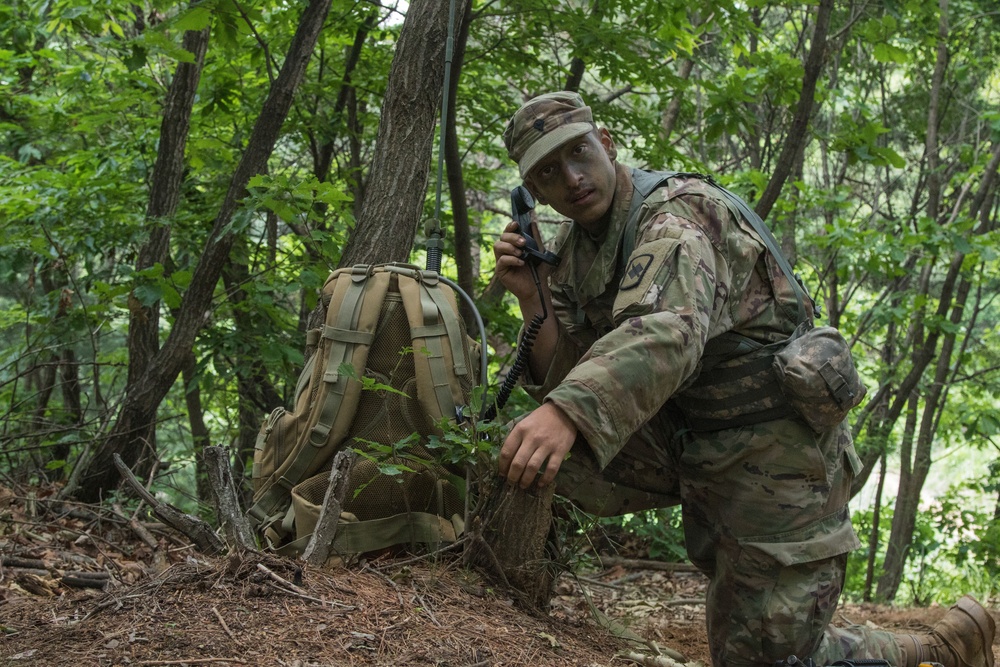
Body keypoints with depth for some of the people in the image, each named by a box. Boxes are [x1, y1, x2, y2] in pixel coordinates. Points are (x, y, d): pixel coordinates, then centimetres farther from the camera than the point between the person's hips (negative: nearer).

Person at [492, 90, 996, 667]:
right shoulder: (570, 251, 4)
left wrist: (566, 413, -56)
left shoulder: (676, 213, -21)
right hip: (687, 442, 7)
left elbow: (667, 332, -42)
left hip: (774, 449, -7)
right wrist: (530, 296, -16)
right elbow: (567, 377, -1)